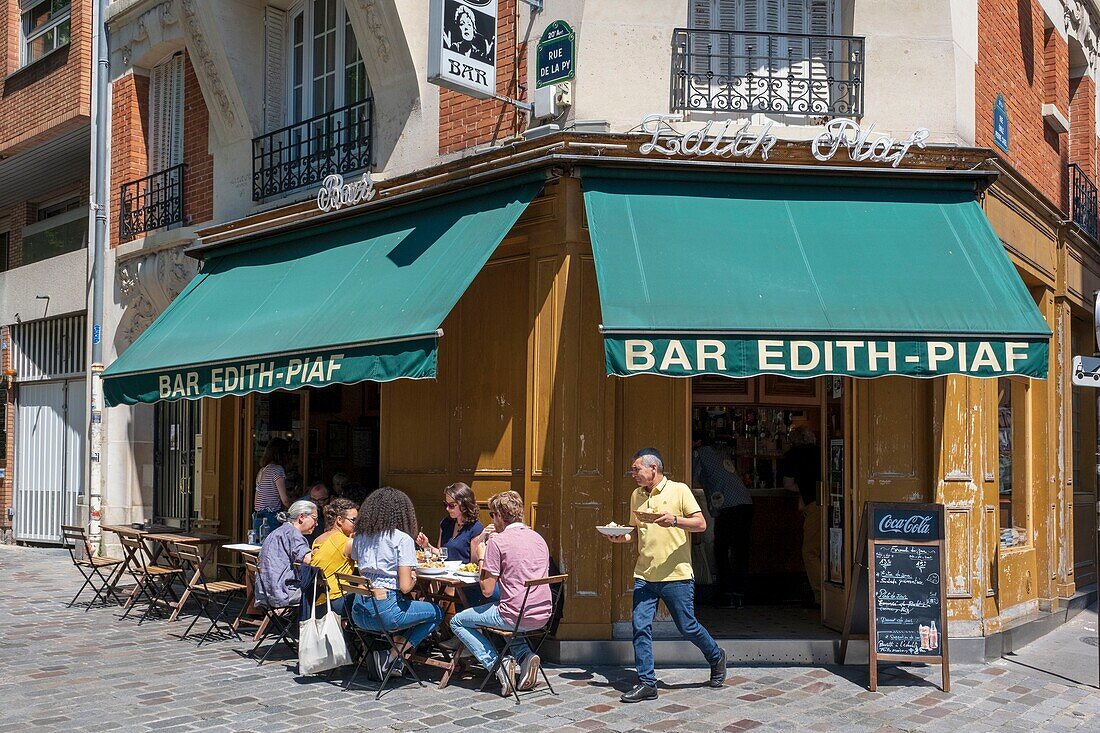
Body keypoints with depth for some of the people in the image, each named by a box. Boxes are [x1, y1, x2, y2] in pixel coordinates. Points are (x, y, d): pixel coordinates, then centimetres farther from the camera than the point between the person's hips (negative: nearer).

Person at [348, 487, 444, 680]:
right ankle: (391, 657, 3)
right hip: (384, 611, -7)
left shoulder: (360, 537, 10)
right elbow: (405, 586, -11)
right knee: (437, 613, 16)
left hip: (359, 613, 7)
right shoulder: (402, 539, -7)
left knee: (405, 605, 34)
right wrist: (413, 578, 10)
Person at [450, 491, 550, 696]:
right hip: (543, 616, 7)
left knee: (458, 622, 13)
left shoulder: (498, 541, -11)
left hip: (516, 617, -7)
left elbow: (487, 590, -10)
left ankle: (497, 664, -1)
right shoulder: (538, 538, 11)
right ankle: (526, 656, 13)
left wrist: (481, 557, 4)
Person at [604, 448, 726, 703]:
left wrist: (674, 520, -24)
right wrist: (623, 537, 1)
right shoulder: (636, 496, 12)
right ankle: (646, 684, 6)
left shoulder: (679, 490, -5)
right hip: (644, 576, 5)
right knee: (640, 627, -3)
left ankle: (716, 658, 32)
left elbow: (701, 524, -9)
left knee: (688, 627, 5)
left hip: (676, 575, -5)